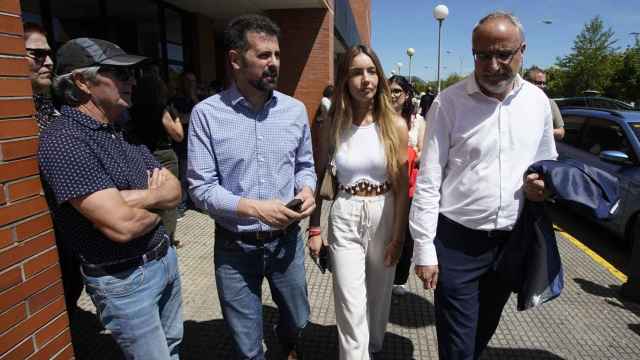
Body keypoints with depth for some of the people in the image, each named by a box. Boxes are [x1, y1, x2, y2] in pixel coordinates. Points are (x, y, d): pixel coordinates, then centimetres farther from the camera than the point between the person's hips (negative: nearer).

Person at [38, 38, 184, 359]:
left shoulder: (124, 134, 6)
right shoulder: (63, 140, -20)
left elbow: (174, 190, 1)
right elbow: (122, 225, -27)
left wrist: (135, 197, -18)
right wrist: (157, 206, -6)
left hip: (166, 258, 8)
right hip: (124, 279, -7)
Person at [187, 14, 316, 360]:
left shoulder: (296, 110, -2)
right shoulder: (206, 114, -13)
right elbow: (201, 188, -13)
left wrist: (306, 190, -13)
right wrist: (254, 208, -25)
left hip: (286, 240, 4)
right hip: (234, 247, -3)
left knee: (298, 320, 27)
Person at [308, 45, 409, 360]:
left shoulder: (395, 125, -5)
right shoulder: (333, 125, -2)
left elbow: (402, 186, -4)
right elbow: (318, 176, 4)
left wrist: (398, 236, -6)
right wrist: (314, 228, 2)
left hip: (385, 215, 1)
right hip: (344, 218, 0)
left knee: (379, 294, 20)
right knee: (351, 306, 1)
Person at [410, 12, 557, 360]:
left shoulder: (538, 101, 2)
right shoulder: (449, 102, -11)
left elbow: (548, 161, 16)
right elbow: (429, 180, -11)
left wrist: (544, 182, -9)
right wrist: (424, 248, -13)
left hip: (512, 240, 4)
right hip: (456, 240, -4)